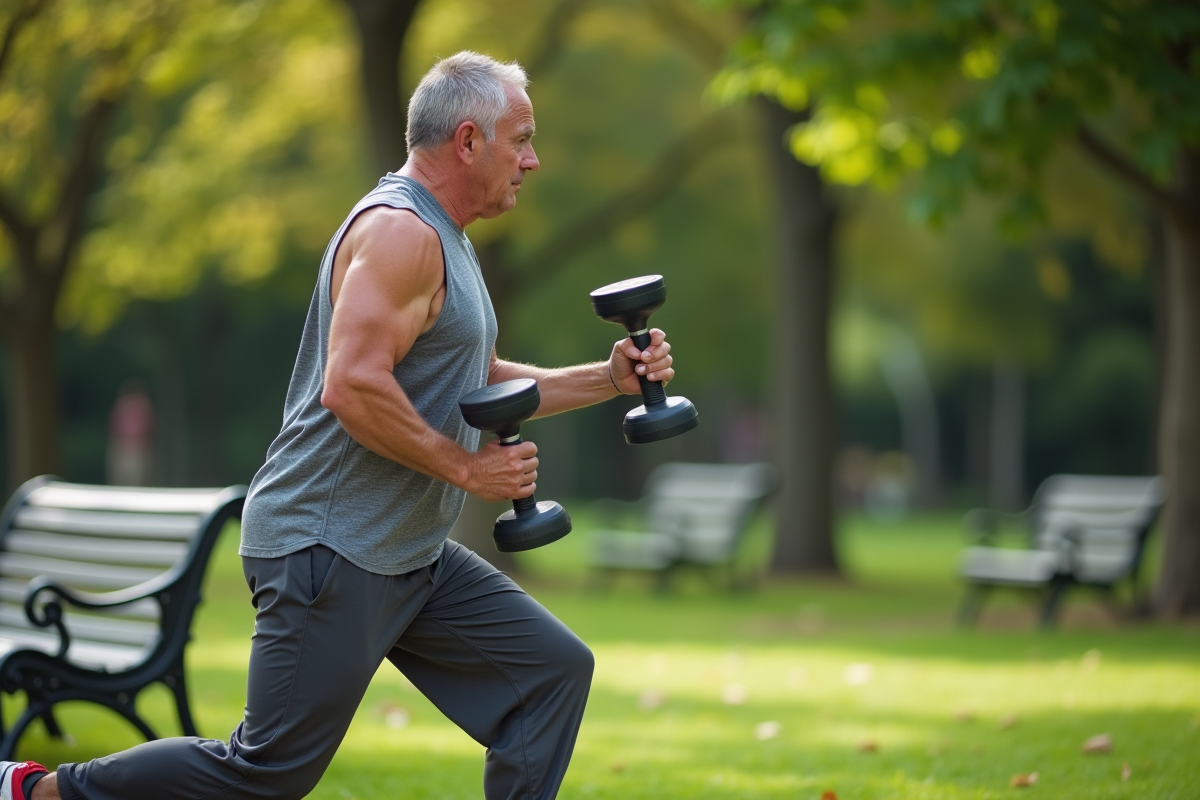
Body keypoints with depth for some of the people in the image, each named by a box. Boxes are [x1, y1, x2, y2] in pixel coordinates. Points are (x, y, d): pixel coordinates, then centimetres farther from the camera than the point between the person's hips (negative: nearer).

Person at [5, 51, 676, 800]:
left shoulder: (445, 241, 17)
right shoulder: (399, 232, -17)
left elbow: (480, 383, 25)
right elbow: (353, 387, -28)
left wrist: (608, 379, 15)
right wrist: (466, 468, -20)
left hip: (413, 556, 10)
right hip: (331, 549, -10)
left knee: (553, 670, 5)